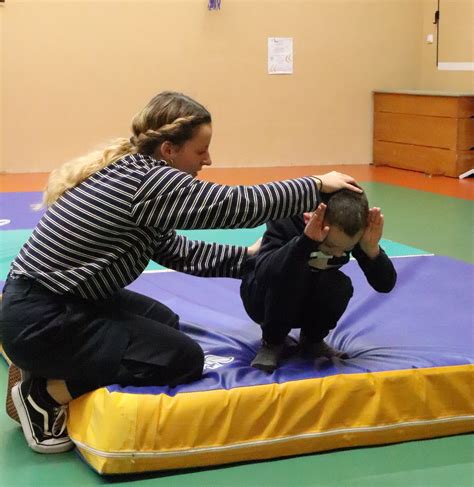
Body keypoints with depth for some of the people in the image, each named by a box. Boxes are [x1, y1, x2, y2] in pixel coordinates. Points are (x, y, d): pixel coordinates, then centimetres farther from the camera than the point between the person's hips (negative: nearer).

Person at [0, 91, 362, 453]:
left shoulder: (129, 169, 6)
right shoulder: (148, 179, -22)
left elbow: (177, 252, 9)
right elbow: (239, 205, -20)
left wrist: (249, 255, 8)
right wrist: (317, 186, -7)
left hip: (51, 301, 10)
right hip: (40, 321, -10)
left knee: (164, 323, 23)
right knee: (184, 359, -2)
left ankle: (47, 366, 15)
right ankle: (45, 392, -1)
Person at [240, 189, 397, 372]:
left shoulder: (354, 230, -20)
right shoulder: (287, 219, -31)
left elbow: (385, 284, -22)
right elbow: (263, 274, -46)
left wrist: (372, 249, -40)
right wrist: (305, 240, -56)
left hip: (309, 301, 4)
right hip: (265, 298, -3)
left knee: (341, 286, -28)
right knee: (289, 271, -35)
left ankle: (312, 340, 1)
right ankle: (272, 342, -10)